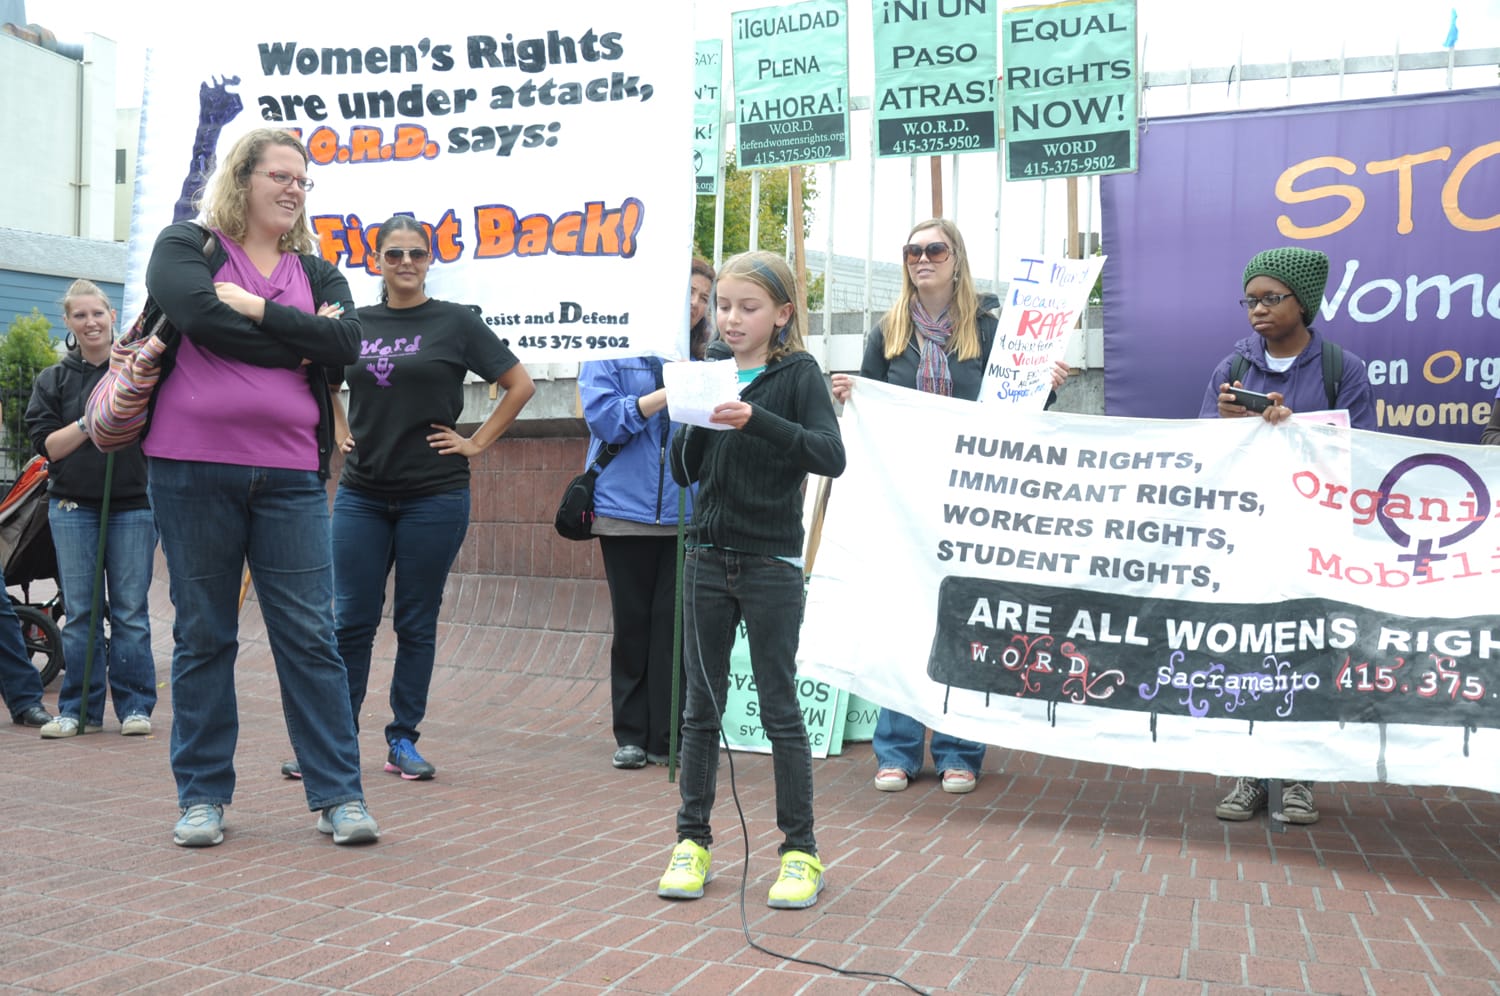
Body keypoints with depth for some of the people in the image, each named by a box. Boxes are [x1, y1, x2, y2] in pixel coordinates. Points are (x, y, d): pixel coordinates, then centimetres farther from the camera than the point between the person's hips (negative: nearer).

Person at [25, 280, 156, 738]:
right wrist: (90, 422, -12)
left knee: (131, 610, 1)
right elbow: (46, 444, 3)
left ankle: (135, 706, 9)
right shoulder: (53, 379, 10)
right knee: (80, 611, 4)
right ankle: (79, 709, 12)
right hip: (74, 506, 2)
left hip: (133, 505, -1)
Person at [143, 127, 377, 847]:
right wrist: (300, 338, -6)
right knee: (203, 636, 6)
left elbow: (346, 343, -5)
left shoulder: (318, 273, 15)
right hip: (193, 469, -2)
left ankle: (339, 794, 6)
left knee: (310, 637, -1)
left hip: (289, 475, 2)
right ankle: (202, 795, 17)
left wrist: (254, 307, -10)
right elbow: (205, 321, -14)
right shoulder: (185, 247, 6)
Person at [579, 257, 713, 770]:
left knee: (673, 623, 2)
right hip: (627, 509, -2)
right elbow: (603, 418, -8)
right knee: (633, 624, 6)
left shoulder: (697, 362, 14)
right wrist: (666, 395, -13)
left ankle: (667, 737, 10)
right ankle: (631, 735, 17)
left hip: (684, 514, 3)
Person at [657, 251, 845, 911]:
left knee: (780, 709, 2)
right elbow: (684, 473, 8)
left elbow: (831, 456, -17)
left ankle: (801, 851, 13)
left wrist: (756, 420, -27)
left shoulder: (797, 374, -3)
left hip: (771, 564, -4)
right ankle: (692, 840, 21)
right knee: (700, 706, 10)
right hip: (708, 558, 4)